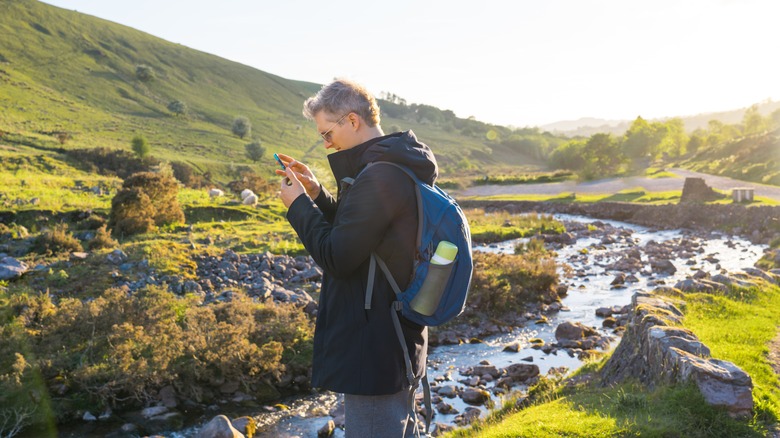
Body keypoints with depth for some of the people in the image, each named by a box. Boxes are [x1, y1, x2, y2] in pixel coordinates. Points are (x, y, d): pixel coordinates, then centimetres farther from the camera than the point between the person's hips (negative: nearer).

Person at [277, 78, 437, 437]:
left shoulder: (379, 177, -23)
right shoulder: (401, 168, 9)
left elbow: (337, 259, -21)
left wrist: (298, 205, -9)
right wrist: (316, 193, 5)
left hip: (372, 349, -10)